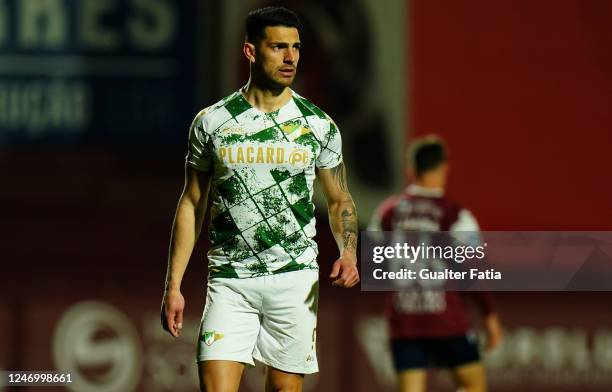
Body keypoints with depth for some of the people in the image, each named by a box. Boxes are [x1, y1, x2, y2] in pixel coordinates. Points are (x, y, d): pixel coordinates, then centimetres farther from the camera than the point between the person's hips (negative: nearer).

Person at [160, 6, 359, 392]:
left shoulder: (318, 124, 3)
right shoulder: (211, 122, 2)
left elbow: (340, 199, 12)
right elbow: (191, 204, 8)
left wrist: (348, 252, -8)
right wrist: (174, 285, 3)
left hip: (295, 277, 1)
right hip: (229, 282, -1)